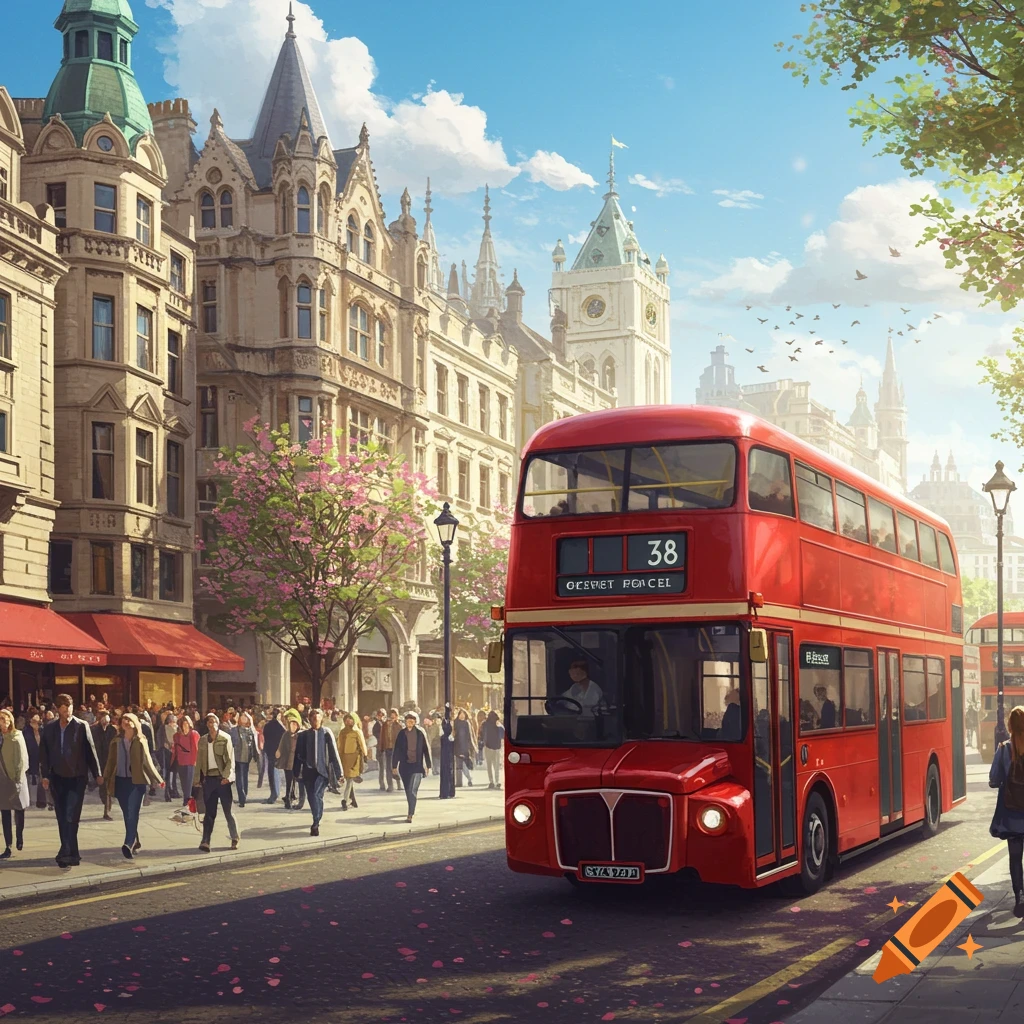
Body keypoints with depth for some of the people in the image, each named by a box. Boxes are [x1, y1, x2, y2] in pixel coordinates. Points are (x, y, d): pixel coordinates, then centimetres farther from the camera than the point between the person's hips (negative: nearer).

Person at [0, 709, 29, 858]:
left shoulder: (17, 736, -5)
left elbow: (22, 759, -7)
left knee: (19, 810, 7)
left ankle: (19, 838, 28)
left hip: (16, 779, -3)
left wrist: (18, 778, -12)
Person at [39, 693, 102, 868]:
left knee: (71, 816, -14)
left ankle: (67, 852, -17)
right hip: (57, 778, 4)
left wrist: (97, 774, -1)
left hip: (77, 777, -4)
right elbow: (44, 753, 7)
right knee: (62, 818, 8)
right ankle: (71, 854, 17)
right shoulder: (49, 728, 4)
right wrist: (45, 775, 0)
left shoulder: (81, 726, -3)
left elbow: (90, 750, -2)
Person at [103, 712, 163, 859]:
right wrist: (106, 781, 2)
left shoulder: (140, 742, 2)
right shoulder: (115, 742, 7)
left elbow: (148, 762, 5)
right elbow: (110, 763, 8)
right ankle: (135, 843, 21)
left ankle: (129, 844, -24)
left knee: (132, 813, -14)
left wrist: (158, 780, 5)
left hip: (136, 781, -3)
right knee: (127, 815, 7)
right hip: (120, 781, 3)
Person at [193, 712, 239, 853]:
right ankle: (205, 841, -2)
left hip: (222, 779, -3)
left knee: (228, 811, 3)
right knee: (209, 812, 2)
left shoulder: (225, 738, -2)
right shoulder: (203, 740, 10)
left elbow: (230, 759, -7)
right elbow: (199, 760, 11)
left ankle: (235, 839, 15)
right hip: (208, 779, 3)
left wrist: (227, 776, -18)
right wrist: (197, 779, 5)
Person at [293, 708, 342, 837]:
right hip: (308, 770, 3)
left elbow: (333, 753, -4)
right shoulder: (303, 735, 3)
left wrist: (338, 771, -5)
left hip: (322, 769, -3)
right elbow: (298, 753, 8)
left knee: (316, 795, -16)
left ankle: (316, 824, -13)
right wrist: (296, 771, 8)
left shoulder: (326, 733, -4)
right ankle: (317, 820, 29)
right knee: (311, 797, 9)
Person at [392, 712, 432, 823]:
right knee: (408, 790, 12)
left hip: (417, 765, -3)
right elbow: (397, 750, 5)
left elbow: (426, 749, 2)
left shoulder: (420, 733, -2)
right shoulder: (401, 734, 3)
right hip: (404, 765, 3)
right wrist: (395, 766, 3)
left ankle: (410, 814, -16)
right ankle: (412, 810, 30)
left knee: (412, 790, -14)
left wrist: (428, 765, 2)